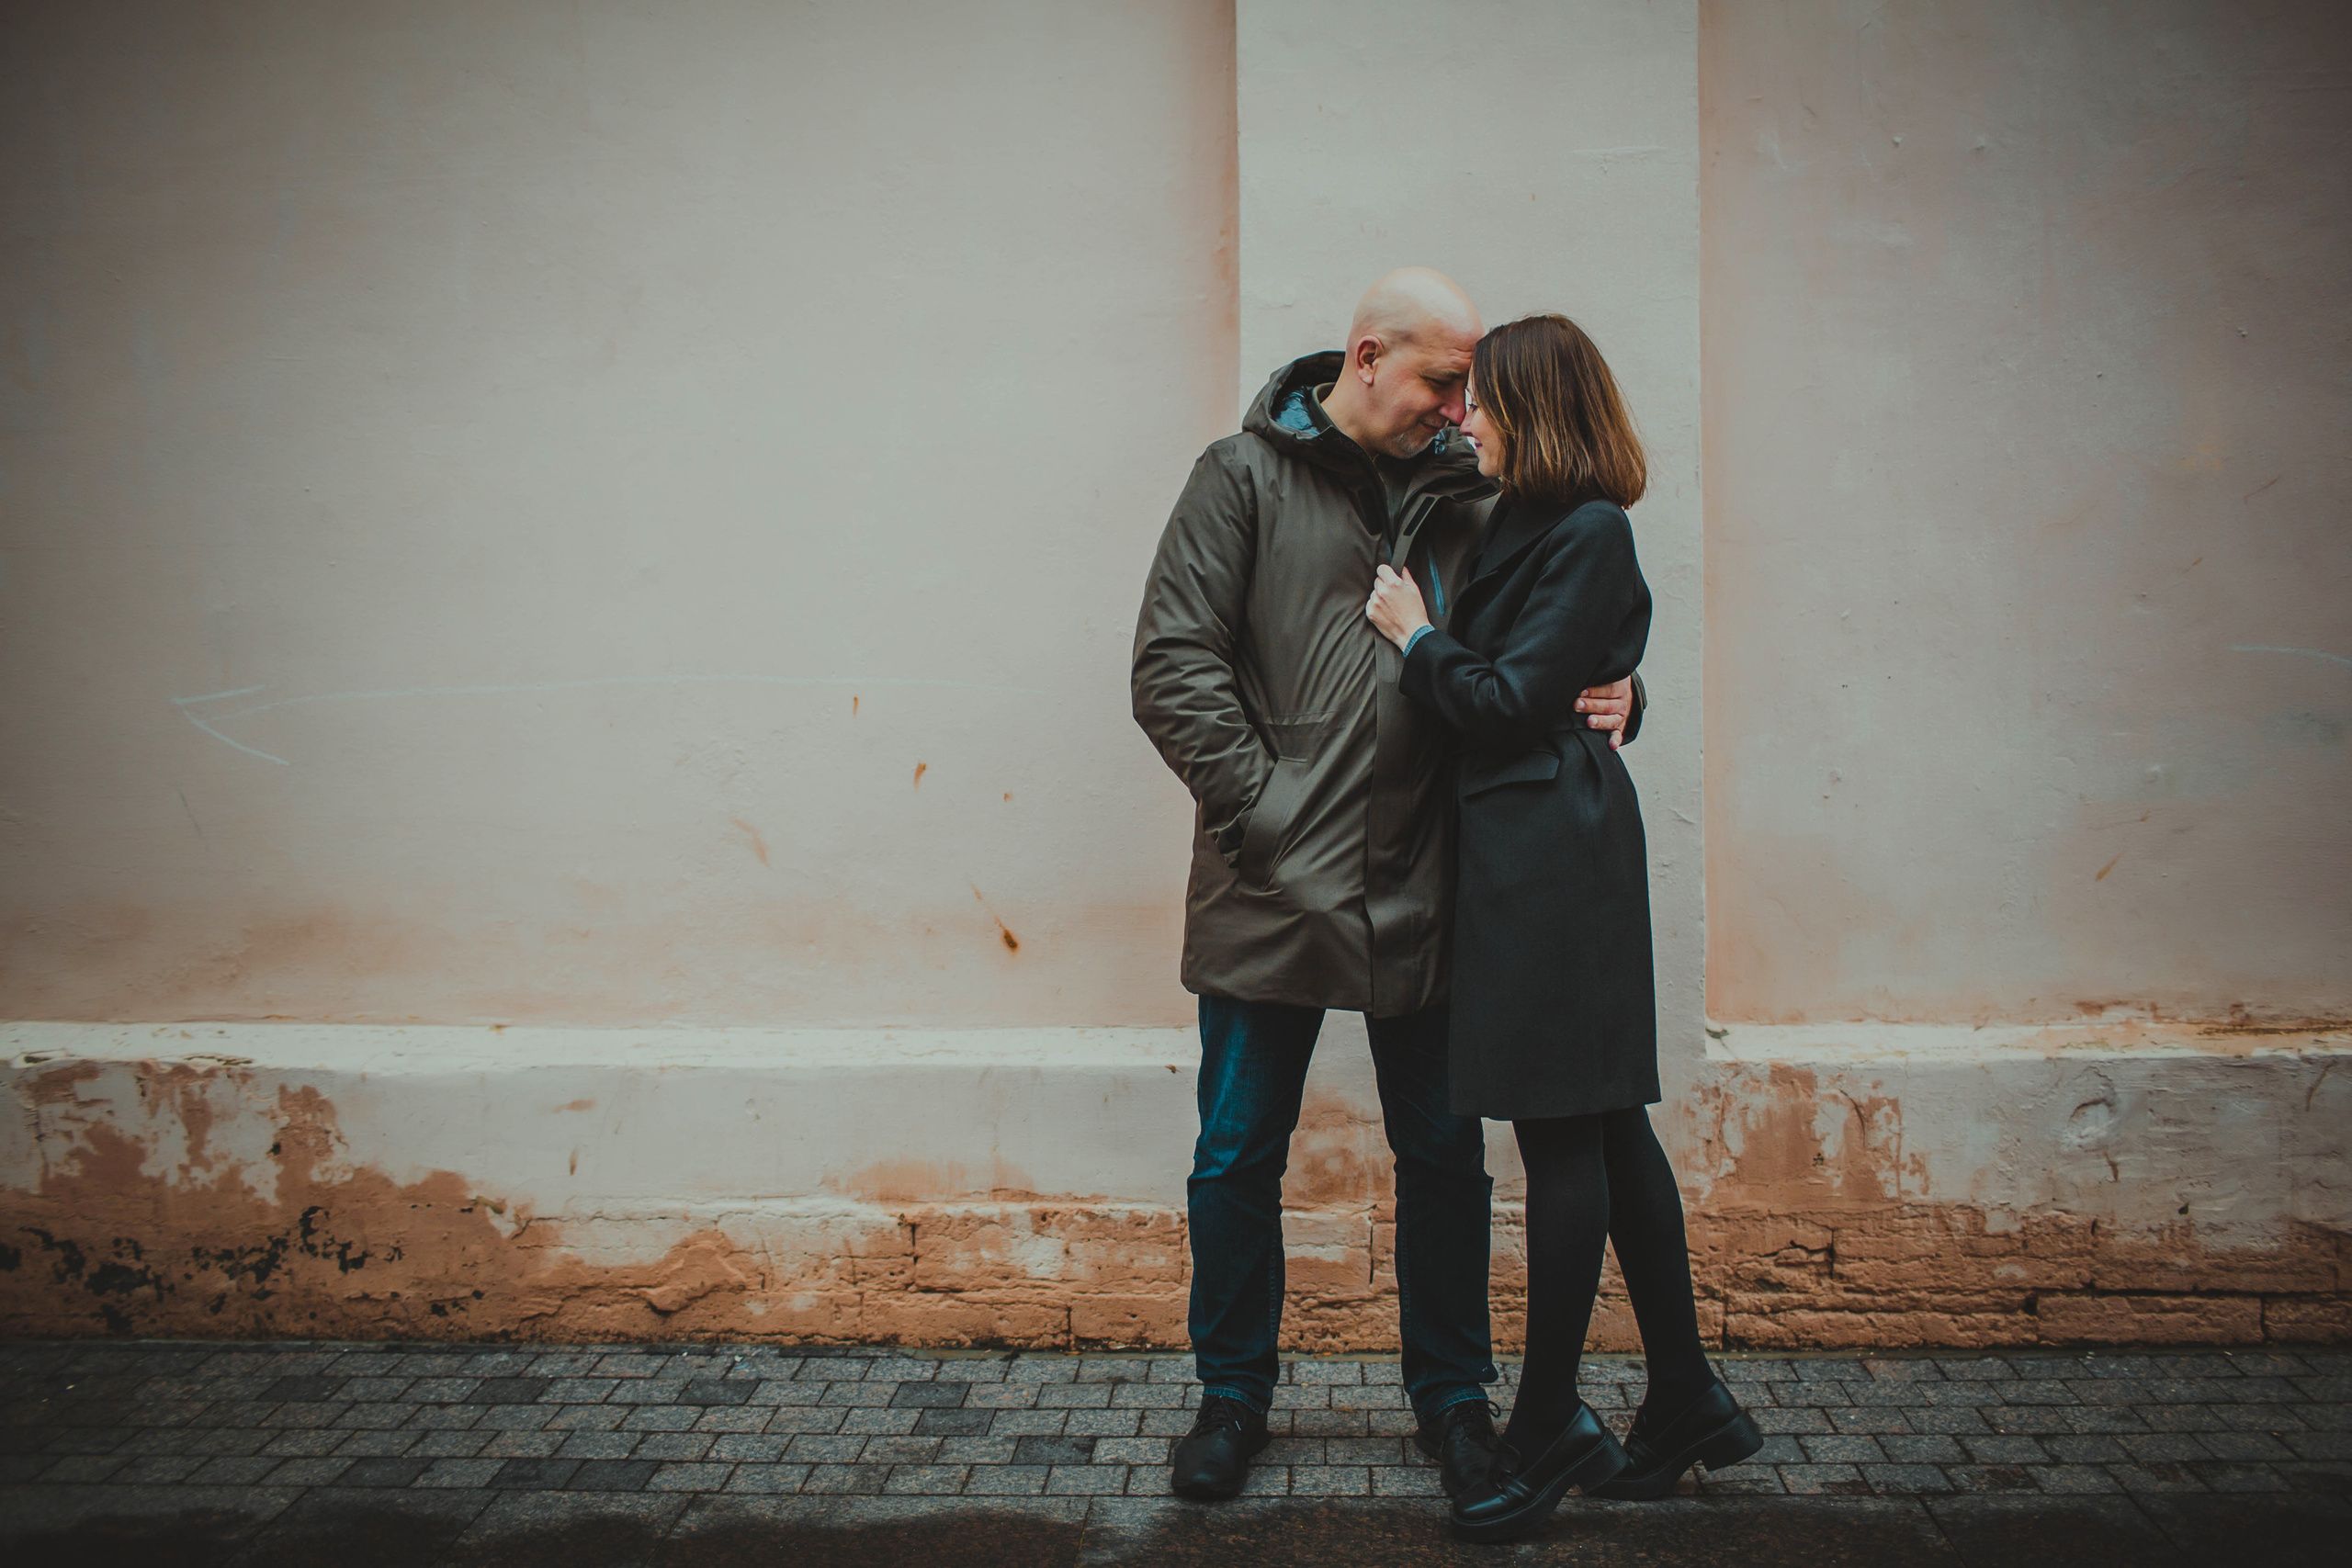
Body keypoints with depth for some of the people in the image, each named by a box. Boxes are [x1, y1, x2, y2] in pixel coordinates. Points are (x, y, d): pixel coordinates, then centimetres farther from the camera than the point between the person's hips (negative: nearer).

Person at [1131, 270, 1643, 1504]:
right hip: (1271, 894, -3)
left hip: (1422, 894, 3)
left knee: (1444, 1157, 12)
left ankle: (1451, 1397, 31)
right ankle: (1233, 1396, 28)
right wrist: (1264, 806, -13)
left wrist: (1604, 697, -5)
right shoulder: (1245, 476, -1)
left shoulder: (1463, 493, 9)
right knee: (1238, 1159, 8)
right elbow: (1172, 666, -7)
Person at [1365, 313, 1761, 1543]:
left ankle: (1549, 1431, 9)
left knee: (1563, 1133, -2)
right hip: (1530, 850, 10)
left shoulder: (1587, 534, -11)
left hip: (1549, 855, -10)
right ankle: (1685, 1402, 24)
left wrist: (1417, 636, -3)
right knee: (1604, 1126, 13)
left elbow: (1508, 702, -15)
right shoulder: (1523, 526, 16)